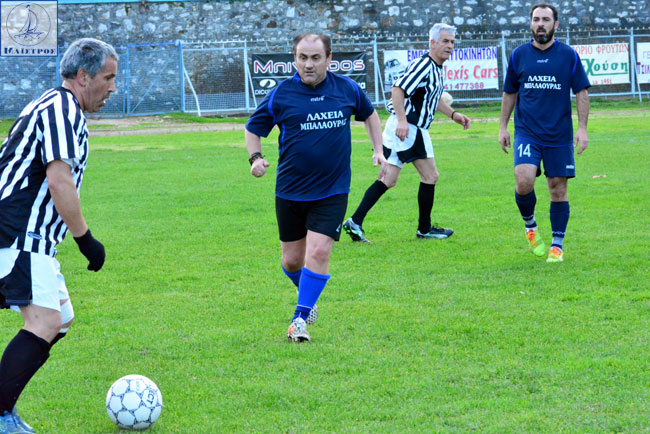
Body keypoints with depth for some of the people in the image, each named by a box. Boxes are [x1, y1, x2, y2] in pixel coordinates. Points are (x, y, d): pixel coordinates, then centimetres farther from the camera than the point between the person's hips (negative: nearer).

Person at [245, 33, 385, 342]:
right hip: (290, 191, 1)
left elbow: (369, 114, 22)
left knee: (318, 252, -15)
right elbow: (253, 129, 7)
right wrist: (256, 157, -11)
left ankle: (300, 318, -5)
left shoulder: (347, 89, 1)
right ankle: (308, 296, 39)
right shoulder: (281, 94, -4)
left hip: (332, 192, 0)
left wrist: (378, 150, 13)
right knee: (292, 260, 8)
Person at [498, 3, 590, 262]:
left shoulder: (569, 55, 0)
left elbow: (582, 92, 4)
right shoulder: (518, 55, 5)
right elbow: (509, 93, 14)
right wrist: (503, 127, 11)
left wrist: (582, 128, -4)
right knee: (524, 182, -19)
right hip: (526, 132, 0)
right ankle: (530, 226, 9)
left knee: (558, 190, 2)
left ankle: (557, 246, 15)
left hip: (559, 135, 0)